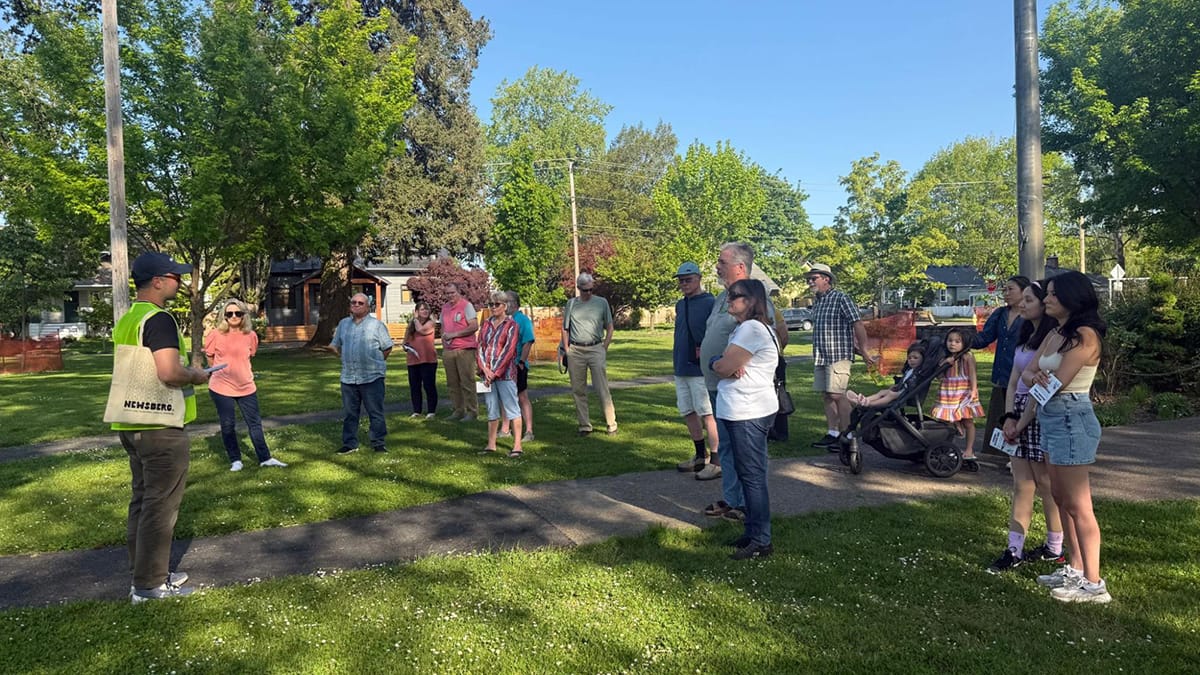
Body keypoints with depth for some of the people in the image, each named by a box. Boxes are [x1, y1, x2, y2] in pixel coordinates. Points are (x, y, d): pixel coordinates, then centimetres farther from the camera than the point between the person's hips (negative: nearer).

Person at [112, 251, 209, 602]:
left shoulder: (126, 321, 13)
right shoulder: (159, 320, -18)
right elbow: (169, 373, -29)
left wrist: (184, 373, 20)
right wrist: (196, 376, -10)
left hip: (131, 425, 10)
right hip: (161, 428, -10)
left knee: (142, 501, 17)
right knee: (160, 507, 0)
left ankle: (144, 573, 28)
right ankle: (150, 584, 8)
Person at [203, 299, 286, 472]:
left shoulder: (251, 335, -1)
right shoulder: (216, 334, -9)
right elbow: (210, 358, 6)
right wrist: (225, 372, 11)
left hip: (246, 387, 3)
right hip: (222, 388, -2)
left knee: (255, 423, 8)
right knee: (228, 425, 7)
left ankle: (265, 458, 16)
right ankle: (235, 460, 21)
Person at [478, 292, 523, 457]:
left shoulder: (511, 325, -4)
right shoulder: (486, 324, 12)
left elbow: (508, 351, -11)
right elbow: (480, 348, 7)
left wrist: (495, 373, -13)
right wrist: (485, 369, -7)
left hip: (505, 373, -6)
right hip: (487, 374, 6)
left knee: (512, 409, -3)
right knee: (492, 409, 12)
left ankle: (517, 445, -1)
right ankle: (491, 444, 20)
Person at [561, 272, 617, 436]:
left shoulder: (602, 302, 5)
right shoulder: (571, 303, 9)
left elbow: (610, 327, 9)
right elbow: (565, 329, 13)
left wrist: (605, 348, 1)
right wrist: (567, 350, 5)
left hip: (596, 349, -2)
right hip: (575, 350, 2)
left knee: (602, 389, -5)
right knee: (578, 390, 5)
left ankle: (611, 424, 2)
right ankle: (584, 425, 14)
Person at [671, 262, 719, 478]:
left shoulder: (710, 303, -12)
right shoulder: (680, 305, 14)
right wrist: (677, 350, 13)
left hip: (700, 369, -9)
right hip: (681, 368, 9)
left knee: (707, 414, -5)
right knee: (688, 413, 15)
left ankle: (717, 463, 2)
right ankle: (701, 456, 29)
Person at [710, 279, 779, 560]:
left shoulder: (751, 328, -15)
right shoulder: (746, 327, 19)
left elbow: (722, 367, -19)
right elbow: (723, 365, 15)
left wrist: (719, 363, 4)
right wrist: (729, 365, -8)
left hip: (748, 413, -11)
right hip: (742, 411, 11)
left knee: (752, 476, -5)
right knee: (749, 474, 16)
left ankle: (761, 542, 3)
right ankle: (753, 532, 26)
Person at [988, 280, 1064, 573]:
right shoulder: (1026, 336, 15)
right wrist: (1010, 416, 0)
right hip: (1020, 413, 8)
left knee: (1046, 484, 4)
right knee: (1021, 485, 7)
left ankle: (1055, 548, 20)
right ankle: (1014, 551, 10)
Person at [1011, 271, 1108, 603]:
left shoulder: (1085, 335, -14)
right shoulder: (1054, 335, 13)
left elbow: (1057, 381, -19)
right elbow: (1027, 373, 8)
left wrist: (1037, 377, 1)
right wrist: (1035, 377, -14)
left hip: (1072, 420, -10)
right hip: (1050, 419, 10)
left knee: (1077, 505, -4)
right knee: (1061, 498, 16)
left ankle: (1094, 584, 4)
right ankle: (1076, 569, 27)